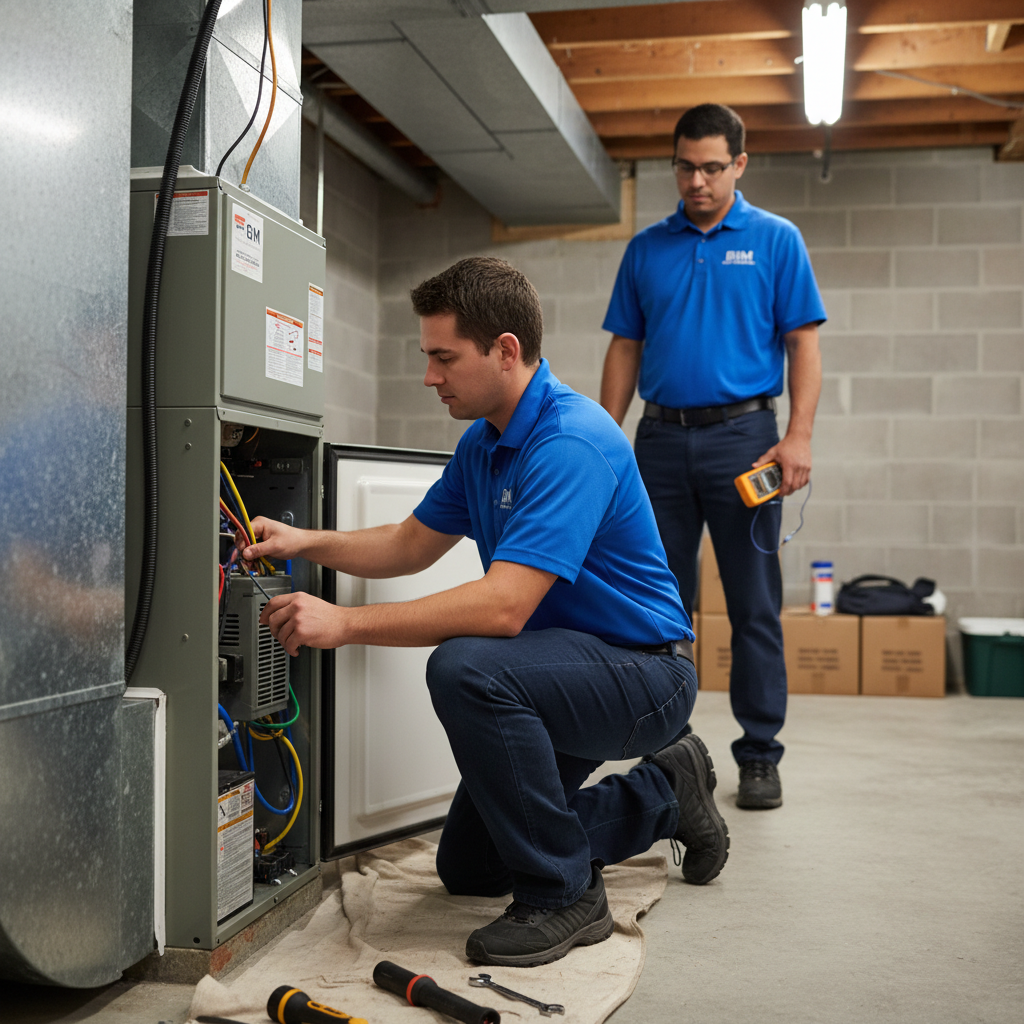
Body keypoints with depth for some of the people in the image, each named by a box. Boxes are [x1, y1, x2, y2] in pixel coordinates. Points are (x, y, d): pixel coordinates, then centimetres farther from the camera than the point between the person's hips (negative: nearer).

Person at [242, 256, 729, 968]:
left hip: (644, 670, -9)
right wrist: (307, 543, -1)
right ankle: (664, 794, 26)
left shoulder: (571, 442, -27)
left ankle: (562, 894, -18)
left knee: (467, 668, -36)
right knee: (467, 868, 14)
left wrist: (345, 624, -32)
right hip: (574, 669, 10)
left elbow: (503, 606, -35)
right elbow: (412, 545, 15)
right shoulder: (485, 442, 4)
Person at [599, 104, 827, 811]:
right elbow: (626, 348, 13)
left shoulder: (776, 240, 5)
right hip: (662, 439, 3)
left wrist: (798, 437, -11)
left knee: (755, 605, 1)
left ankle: (760, 755, 9)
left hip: (742, 434, -3)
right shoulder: (647, 248, 12)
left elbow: (803, 342, 1)